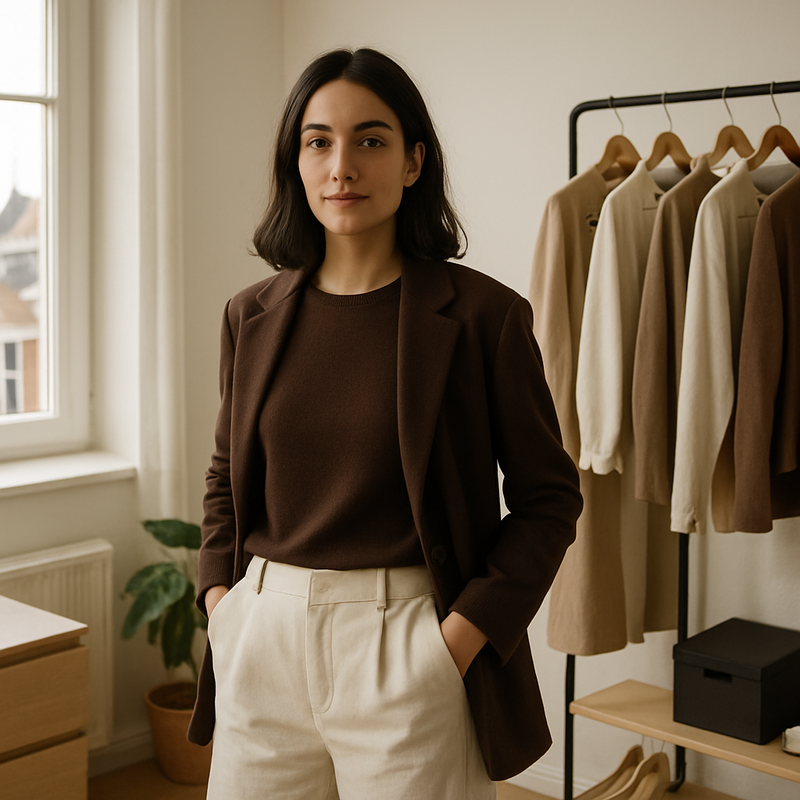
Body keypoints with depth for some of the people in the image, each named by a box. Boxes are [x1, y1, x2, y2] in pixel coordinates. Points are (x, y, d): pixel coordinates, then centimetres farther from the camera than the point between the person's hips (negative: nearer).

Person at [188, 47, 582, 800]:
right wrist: (220, 600, 3)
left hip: (405, 649, -3)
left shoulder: (482, 314, -7)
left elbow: (548, 495, -3)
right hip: (264, 643, 4)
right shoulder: (253, 315, 5)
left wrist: (460, 637, -11)